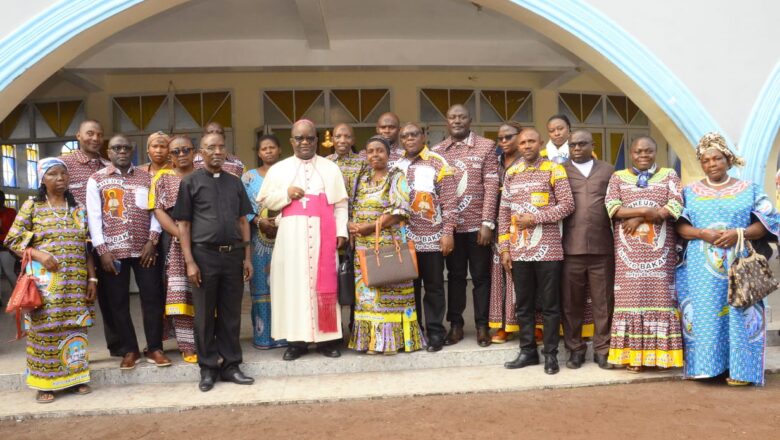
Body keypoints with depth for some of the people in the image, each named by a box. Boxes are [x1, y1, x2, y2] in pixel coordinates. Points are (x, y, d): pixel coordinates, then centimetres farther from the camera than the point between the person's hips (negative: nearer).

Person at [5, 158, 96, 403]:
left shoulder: (78, 209, 11)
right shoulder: (32, 206, 2)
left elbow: (87, 248, 11)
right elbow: (13, 240, 0)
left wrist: (92, 279, 6)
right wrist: (38, 255, -16)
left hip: (75, 283, 3)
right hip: (44, 281, -3)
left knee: (74, 328, 6)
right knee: (44, 329, -1)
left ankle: (75, 377, 16)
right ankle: (44, 383, 9)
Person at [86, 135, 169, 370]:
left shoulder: (146, 177, 10)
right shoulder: (97, 180, 5)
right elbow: (94, 217, -1)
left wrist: (152, 240, -7)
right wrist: (102, 250, -9)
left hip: (144, 248, 1)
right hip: (112, 250, -1)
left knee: (152, 298, 0)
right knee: (118, 302, 4)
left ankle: (154, 348, 11)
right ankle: (129, 350, 16)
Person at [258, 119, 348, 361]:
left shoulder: (331, 168, 11)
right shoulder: (279, 169, 12)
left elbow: (340, 204, 7)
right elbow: (263, 201, 10)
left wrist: (341, 231, -4)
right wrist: (286, 193, -5)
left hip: (322, 233, 0)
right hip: (291, 234, 1)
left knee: (323, 284, -1)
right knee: (293, 283, -1)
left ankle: (326, 338, 6)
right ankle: (296, 339, 4)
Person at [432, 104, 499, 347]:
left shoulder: (486, 146, 1)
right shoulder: (437, 151, 8)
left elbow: (491, 186, -4)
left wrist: (487, 223, -11)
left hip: (477, 224, -2)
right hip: (450, 225, 2)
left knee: (481, 275, 6)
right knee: (455, 275, 10)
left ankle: (482, 325, 17)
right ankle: (455, 325, 20)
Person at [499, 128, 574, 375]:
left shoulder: (553, 169, 0)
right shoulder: (511, 173, 12)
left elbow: (567, 204, -6)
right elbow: (504, 212, 10)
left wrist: (535, 218, -14)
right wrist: (505, 248, 5)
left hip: (547, 249, -4)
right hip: (519, 251, 4)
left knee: (549, 305, 4)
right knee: (523, 305, 10)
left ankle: (550, 354, 14)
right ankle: (528, 351, 21)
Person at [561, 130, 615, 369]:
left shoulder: (608, 170, 14)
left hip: (602, 247, 1)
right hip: (570, 247, -1)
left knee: (603, 302, 6)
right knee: (571, 302, 5)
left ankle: (602, 349, 19)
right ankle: (575, 349, 18)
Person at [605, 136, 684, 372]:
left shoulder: (669, 175, 9)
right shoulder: (618, 177, 10)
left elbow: (675, 208, -5)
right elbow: (612, 208, -4)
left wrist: (638, 218, -10)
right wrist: (646, 210, -15)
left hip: (660, 250, 0)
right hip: (629, 251, 0)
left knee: (660, 297, 0)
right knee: (631, 298, -1)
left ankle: (660, 353, 8)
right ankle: (633, 354, 5)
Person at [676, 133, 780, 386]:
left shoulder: (749, 189, 9)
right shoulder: (690, 191, 11)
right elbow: (680, 226, 4)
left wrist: (739, 234, -15)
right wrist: (702, 234, -15)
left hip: (738, 267, 0)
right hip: (701, 268, 1)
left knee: (740, 316, -3)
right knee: (703, 316, -1)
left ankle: (739, 369, 5)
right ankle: (704, 365, 7)